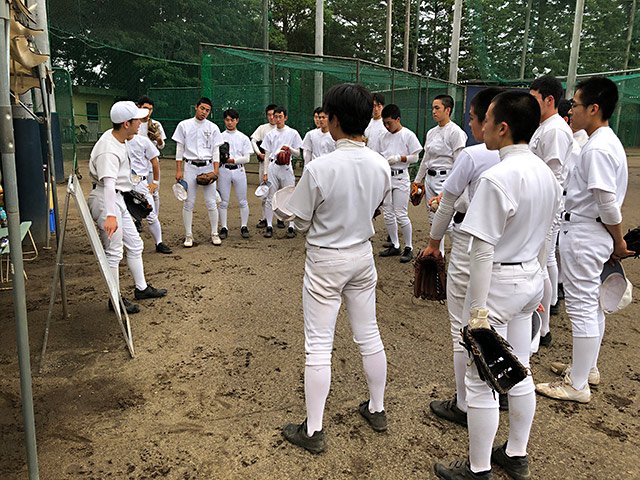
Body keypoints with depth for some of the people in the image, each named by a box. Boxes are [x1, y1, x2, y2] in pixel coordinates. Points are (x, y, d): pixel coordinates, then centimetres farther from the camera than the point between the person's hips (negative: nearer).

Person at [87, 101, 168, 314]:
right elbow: (108, 183, -40)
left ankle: (141, 288, 30)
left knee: (135, 245, 17)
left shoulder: (116, 139, 5)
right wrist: (110, 215, -49)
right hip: (106, 201, -10)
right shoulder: (109, 150, -27)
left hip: (118, 199, 10)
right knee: (113, 252, -1)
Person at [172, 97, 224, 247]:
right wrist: (178, 170, 0)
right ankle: (188, 235, 10)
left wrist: (215, 171, -5)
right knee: (189, 203, 1)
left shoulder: (213, 127, 6)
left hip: (207, 167, 0)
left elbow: (215, 151, 5)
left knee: (211, 202, 0)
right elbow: (179, 149, 5)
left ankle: (214, 234, 12)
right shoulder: (184, 125, 4)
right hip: (190, 167, 0)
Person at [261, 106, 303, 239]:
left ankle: (291, 227, 6)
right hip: (272, 167, 2)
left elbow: (298, 153, 6)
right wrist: (265, 173, 4)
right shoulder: (270, 134, 10)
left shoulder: (293, 133, 4)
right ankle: (269, 226, 9)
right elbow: (267, 155, 11)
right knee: (270, 198, 2)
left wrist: (290, 149, -15)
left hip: (286, 167, -2)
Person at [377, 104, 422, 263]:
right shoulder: (385, 136, 11)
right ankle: (394, 245, 21)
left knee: (401, 215, -7)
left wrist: (398, 158, -16)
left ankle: (408, 248, 7)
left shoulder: (408, 135, -5)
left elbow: (415, 157, -5)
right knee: (388, 214, 8)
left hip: (400, 177, -6)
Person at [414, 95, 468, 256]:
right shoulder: (431, 132, 12)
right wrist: (417, 180, 21)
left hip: (445, 179, -8)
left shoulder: (455, 132, -11)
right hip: (430, 179, 8)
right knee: (434, 221, 13)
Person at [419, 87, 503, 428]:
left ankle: (465, 406, 18)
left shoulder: (472, 155, -16)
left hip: (469, 247, -7)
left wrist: (434, 242, 6)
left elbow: (447, 204, -8)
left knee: (463, 328, 6)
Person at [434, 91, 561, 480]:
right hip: (530, 280, 9)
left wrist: (478, 309, -18)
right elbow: (543, 240, 13)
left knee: (481, 382, 5)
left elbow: (484, 250, -23)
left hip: (498, 282, -9)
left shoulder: (497, 178, -23)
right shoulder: (547, 174, 5)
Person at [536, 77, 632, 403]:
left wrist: (619, 243, -9)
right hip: (589, 232, 11)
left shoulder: (598, 148, -20)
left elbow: (608, 203, -22)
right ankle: (588, 367, 35)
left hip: (583, 234, -11)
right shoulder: (606, 141, 12)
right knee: (591, 303, 19)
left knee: (581, 306, -2)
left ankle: (577, 386, 10)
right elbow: (607, 201, 14)